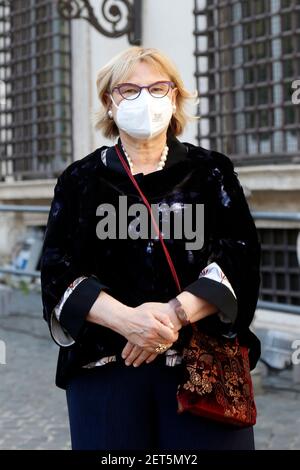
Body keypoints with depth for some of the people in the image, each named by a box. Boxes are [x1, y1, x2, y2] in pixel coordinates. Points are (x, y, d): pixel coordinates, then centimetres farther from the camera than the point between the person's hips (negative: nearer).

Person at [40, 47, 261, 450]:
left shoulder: (212, 171, 8)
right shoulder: (80, 180, 9)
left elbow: (240, 254, -3)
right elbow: (57, 268, -1)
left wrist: (176, 313, -19)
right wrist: (125, 318, -18)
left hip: (205, 362, 0)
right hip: (104, 365, 1)